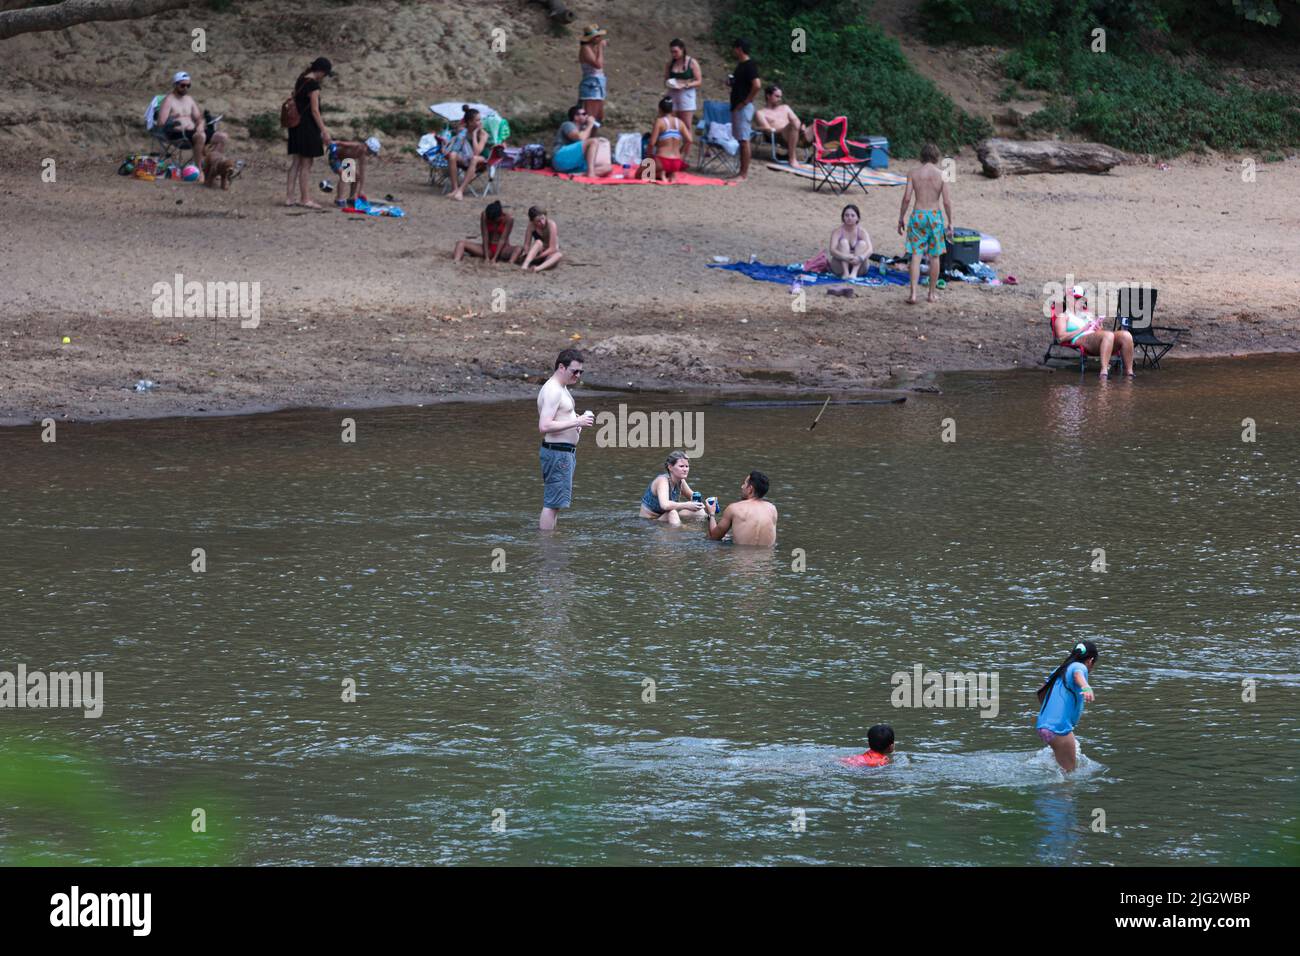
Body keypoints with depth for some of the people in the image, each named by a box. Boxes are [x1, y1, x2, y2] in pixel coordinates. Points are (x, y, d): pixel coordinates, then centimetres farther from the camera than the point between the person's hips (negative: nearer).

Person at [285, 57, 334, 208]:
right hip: (307, 126, -9)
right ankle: (305, 199, 5)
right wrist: (324, 131, -15)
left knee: (296, 162, 12)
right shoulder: (313, 85, -16)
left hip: (296, 125, 9)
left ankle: (289, 197, 13)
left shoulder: (301, 80, 11)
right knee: (306, 164, 0)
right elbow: (314, 110, -18)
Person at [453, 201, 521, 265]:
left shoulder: (508, 218, -17)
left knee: (519, 249, -34)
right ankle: (456, 262, -45)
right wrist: (486, 257, -20)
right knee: (461, 243, -17)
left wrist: (495, 258, -24)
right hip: (487, 248, 2)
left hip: (502, 250, -2)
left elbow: (503, 239, -18)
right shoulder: (484, 216, -12)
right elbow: (485, 238, -13)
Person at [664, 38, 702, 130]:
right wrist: (668, 83, -9)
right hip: (673, 95, 4)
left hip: (686, 94, -4)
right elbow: (665, 79, 15)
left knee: (686, 126, -5)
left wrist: (685, 85, -18)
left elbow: (699, 82, -4)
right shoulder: (670, 63, 8)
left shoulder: (692, 63, -3)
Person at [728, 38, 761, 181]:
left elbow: (757, 85, -23)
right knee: (741, 140, 11)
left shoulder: (749, 66, -14)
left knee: (744, 140, -8)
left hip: (744, 108, -10)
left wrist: (745, 102, -18)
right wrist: (732, 82, 8)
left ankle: (744, 173, -8)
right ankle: (742, 171, 15)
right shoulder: (740, 65, 15)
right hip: (737, 107, 10)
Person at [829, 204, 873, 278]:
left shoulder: (862, 232, -5)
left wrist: (860, 258, -42)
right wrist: (845, 257, -41)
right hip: (840, 267, -1)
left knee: (862, 243, -21)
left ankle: (854, 272, -36)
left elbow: (869, 250, -20)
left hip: (858, 267, 1)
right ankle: (845, 273, -36)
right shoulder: (837, 232, -7)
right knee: (843, 242, -22)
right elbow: (832, 250, -21)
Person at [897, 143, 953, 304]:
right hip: (935, 216, 0)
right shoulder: (942, 175, -4)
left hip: (918, 215, 0)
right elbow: (946, 201, -6)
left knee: (916, 256, 1)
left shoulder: (913, 174, -3)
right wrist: (950, 223, 3)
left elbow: (906, 198, -5)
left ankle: (913, 293, -10)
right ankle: (932, 294, 19)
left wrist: (900, 219, 4)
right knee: (934, 257, 12)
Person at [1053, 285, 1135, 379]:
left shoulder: (1087, 314, 35)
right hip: (1081, 340, -7)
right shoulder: (1063, 316, 16)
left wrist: (1099, 329, 6)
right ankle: (1104, 372, -51)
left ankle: (1129, 374, -26)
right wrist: (1082, 329, -5)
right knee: (1108, 335, -37)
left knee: (1125, 335, -21)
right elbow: (1061, 337, -2)